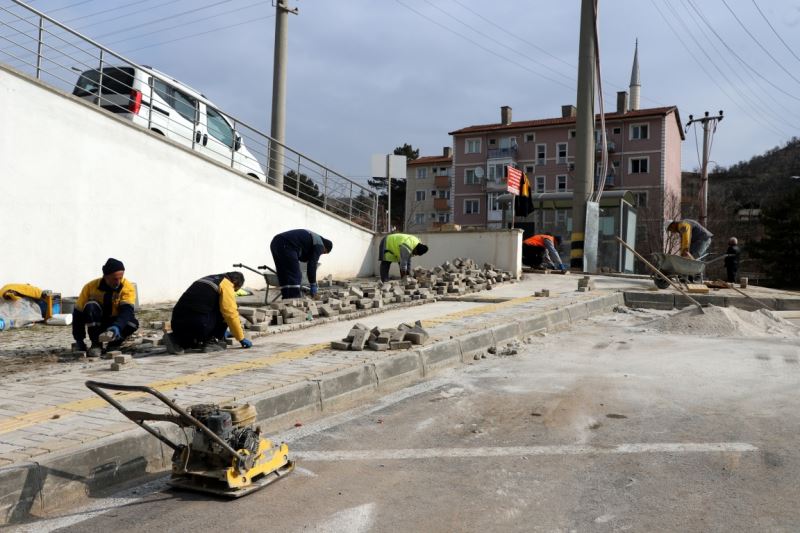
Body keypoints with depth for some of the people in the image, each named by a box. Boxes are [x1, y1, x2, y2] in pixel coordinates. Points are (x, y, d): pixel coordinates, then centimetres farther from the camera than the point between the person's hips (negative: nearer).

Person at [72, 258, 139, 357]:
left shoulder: (128, 287, -16)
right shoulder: (90, 287, -12)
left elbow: (126, 310, -29)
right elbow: (78, 313, -6)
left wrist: (117, 326, -49)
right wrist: (79, 340, -11)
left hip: (117, 324, -1)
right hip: (97, 324, 1)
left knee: (133, 323, -31)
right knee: (91, 307, -28)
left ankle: (113, 345, -5)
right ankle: (96, 344, -20)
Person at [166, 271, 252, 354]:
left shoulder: (208, 279, 29)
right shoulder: (226, 284, 4)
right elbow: (231, 315, -2)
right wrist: (241, 339, 10)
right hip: (199, 325, -8)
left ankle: (176, 339, 10)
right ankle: (212, 342, 7)